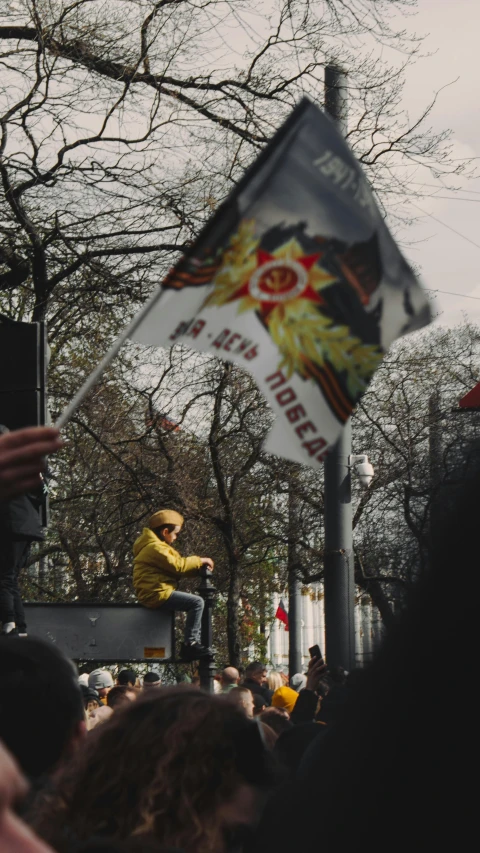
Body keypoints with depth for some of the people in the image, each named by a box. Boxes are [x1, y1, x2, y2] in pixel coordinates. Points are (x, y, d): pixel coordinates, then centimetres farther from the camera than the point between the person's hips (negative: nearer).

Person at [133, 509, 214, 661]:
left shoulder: (157, 546, 22)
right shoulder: (155, 547, -13)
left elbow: (176, 567, 19)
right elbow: (177, 565, -18)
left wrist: (199, 567, 6)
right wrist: (199, 561, -6)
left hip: (154, 593, 11)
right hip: (156, 593, -11)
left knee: (195, 602, 20)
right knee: (197, 602, -19)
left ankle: (194, 641, 15)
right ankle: (190, 644, -19)